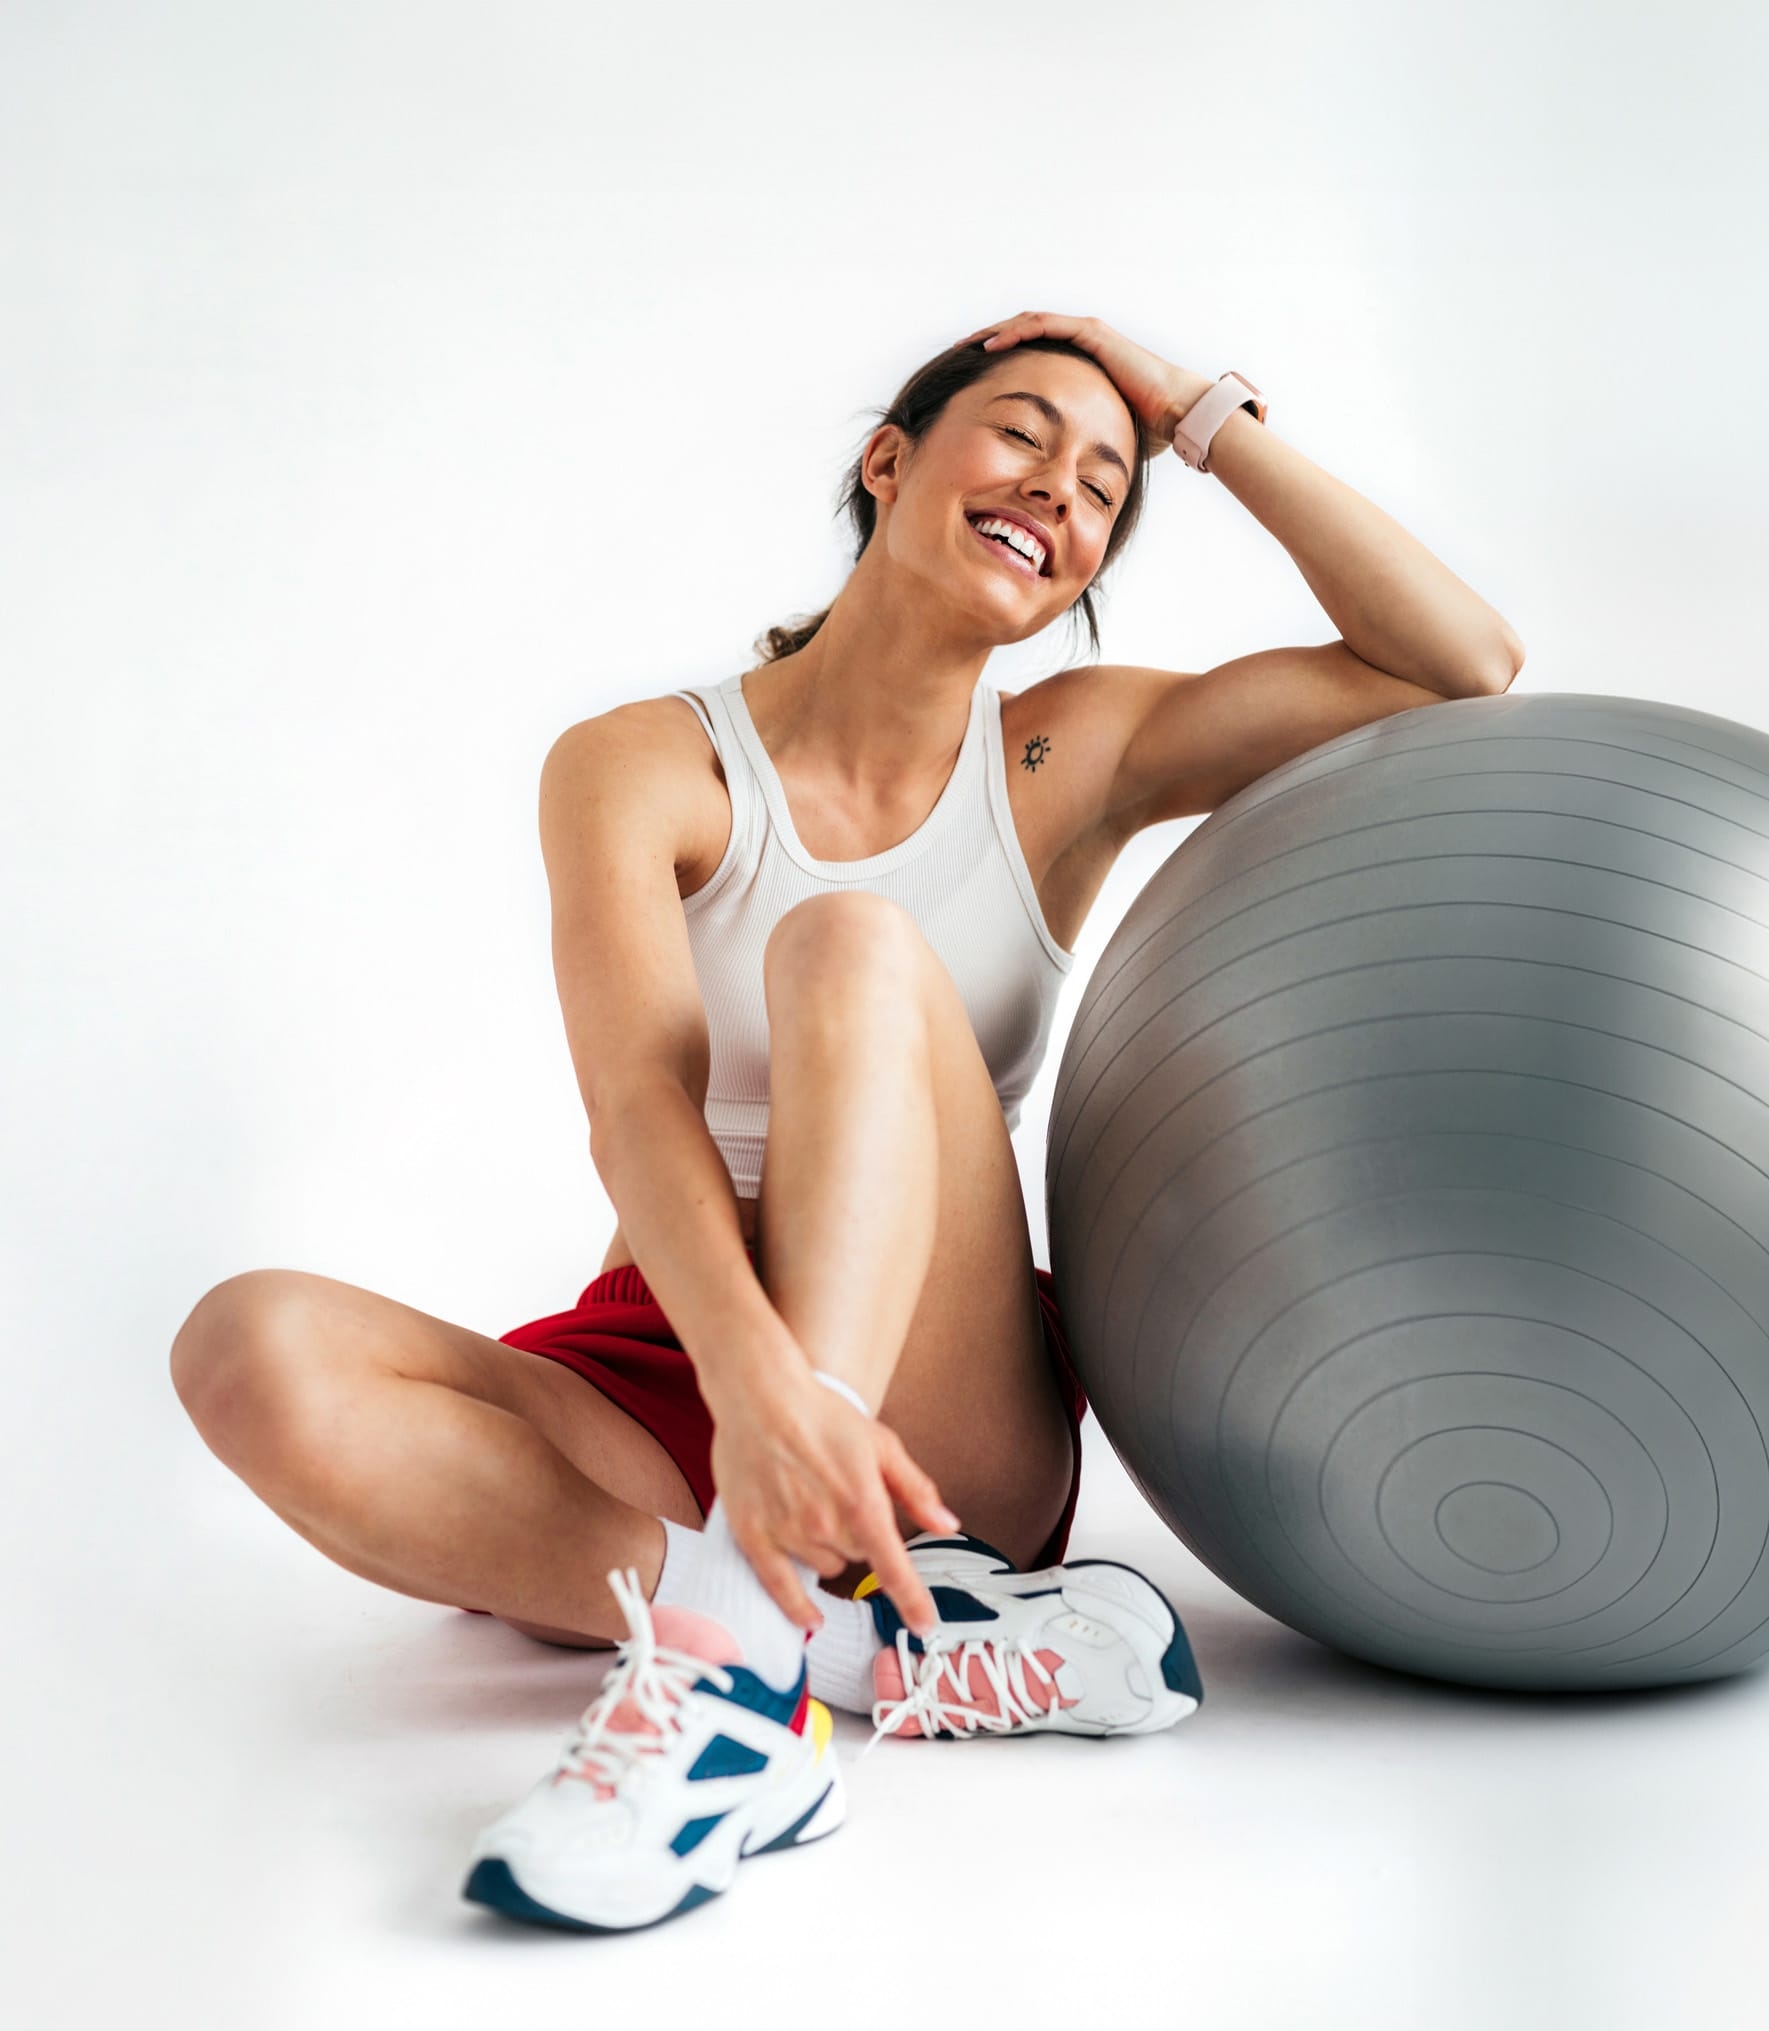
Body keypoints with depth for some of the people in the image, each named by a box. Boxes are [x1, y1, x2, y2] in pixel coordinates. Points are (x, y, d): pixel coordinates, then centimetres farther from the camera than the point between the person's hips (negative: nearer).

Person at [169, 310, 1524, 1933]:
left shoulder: (1074, 759, 8)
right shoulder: (640, 767, 0)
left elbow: (1466, 666, 3)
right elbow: (634, 1111, -17)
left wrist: (1204, 415, 4)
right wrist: (760, 1389, -36)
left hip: (941, 1431, 0)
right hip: (671, 1386, 1)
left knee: (851, 944, -26)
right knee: (258, 1350, -28)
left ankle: (744, 1650, -42)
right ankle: (918, 1650, -32)